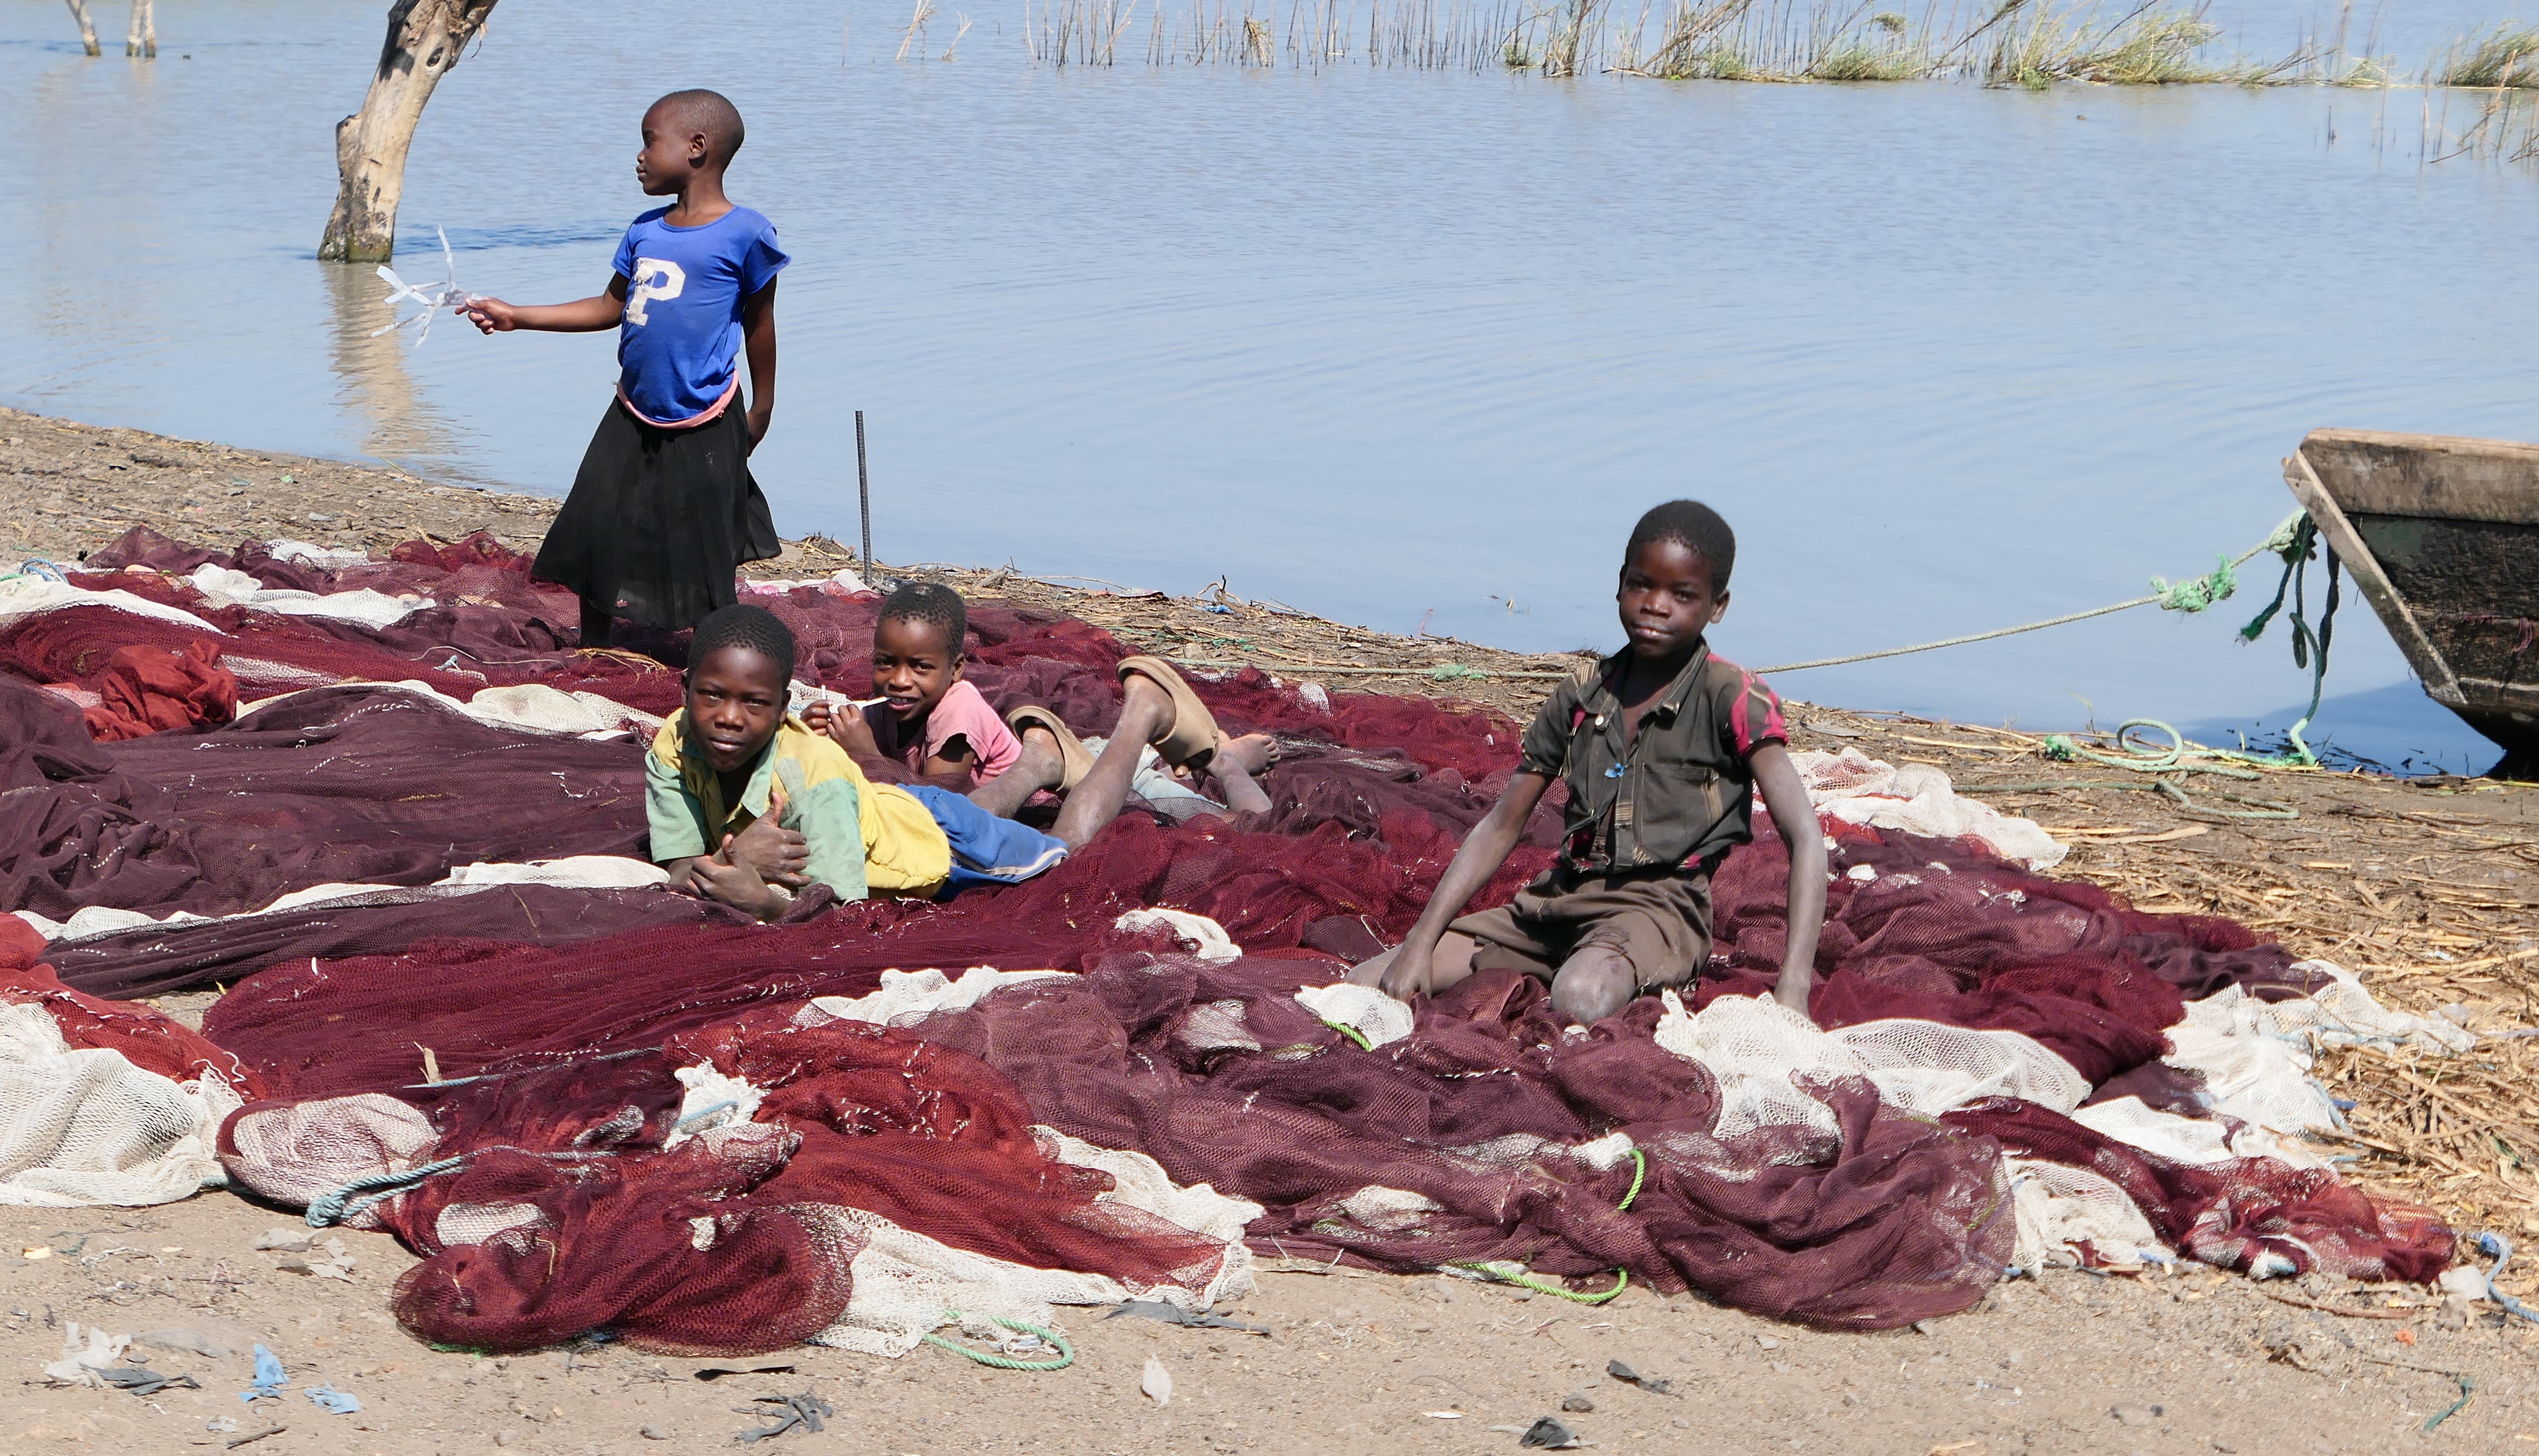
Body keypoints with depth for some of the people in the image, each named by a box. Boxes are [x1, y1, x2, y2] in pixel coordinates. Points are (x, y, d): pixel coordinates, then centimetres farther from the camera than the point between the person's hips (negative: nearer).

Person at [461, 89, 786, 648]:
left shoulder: (745, 235, -11)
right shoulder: (646, 233, 7)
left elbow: (759, 326, -3)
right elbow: (609, 308, 16)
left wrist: (760, 412, 3)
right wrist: (517, 317, 12)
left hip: (703, 427, -6)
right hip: (632, 418, 6)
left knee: (707, 561, 1)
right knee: (595, 540, 9)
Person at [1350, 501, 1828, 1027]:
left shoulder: (1730, 697, -6)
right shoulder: (1582, 695, 10)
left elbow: (1805, 839, -13)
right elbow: (1501, 827, 14)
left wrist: (1793, 991, -25)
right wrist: (1420, 944, 2)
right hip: (1561, 897, 6)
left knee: (1581, 998, -41)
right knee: (1365, 986, -6)